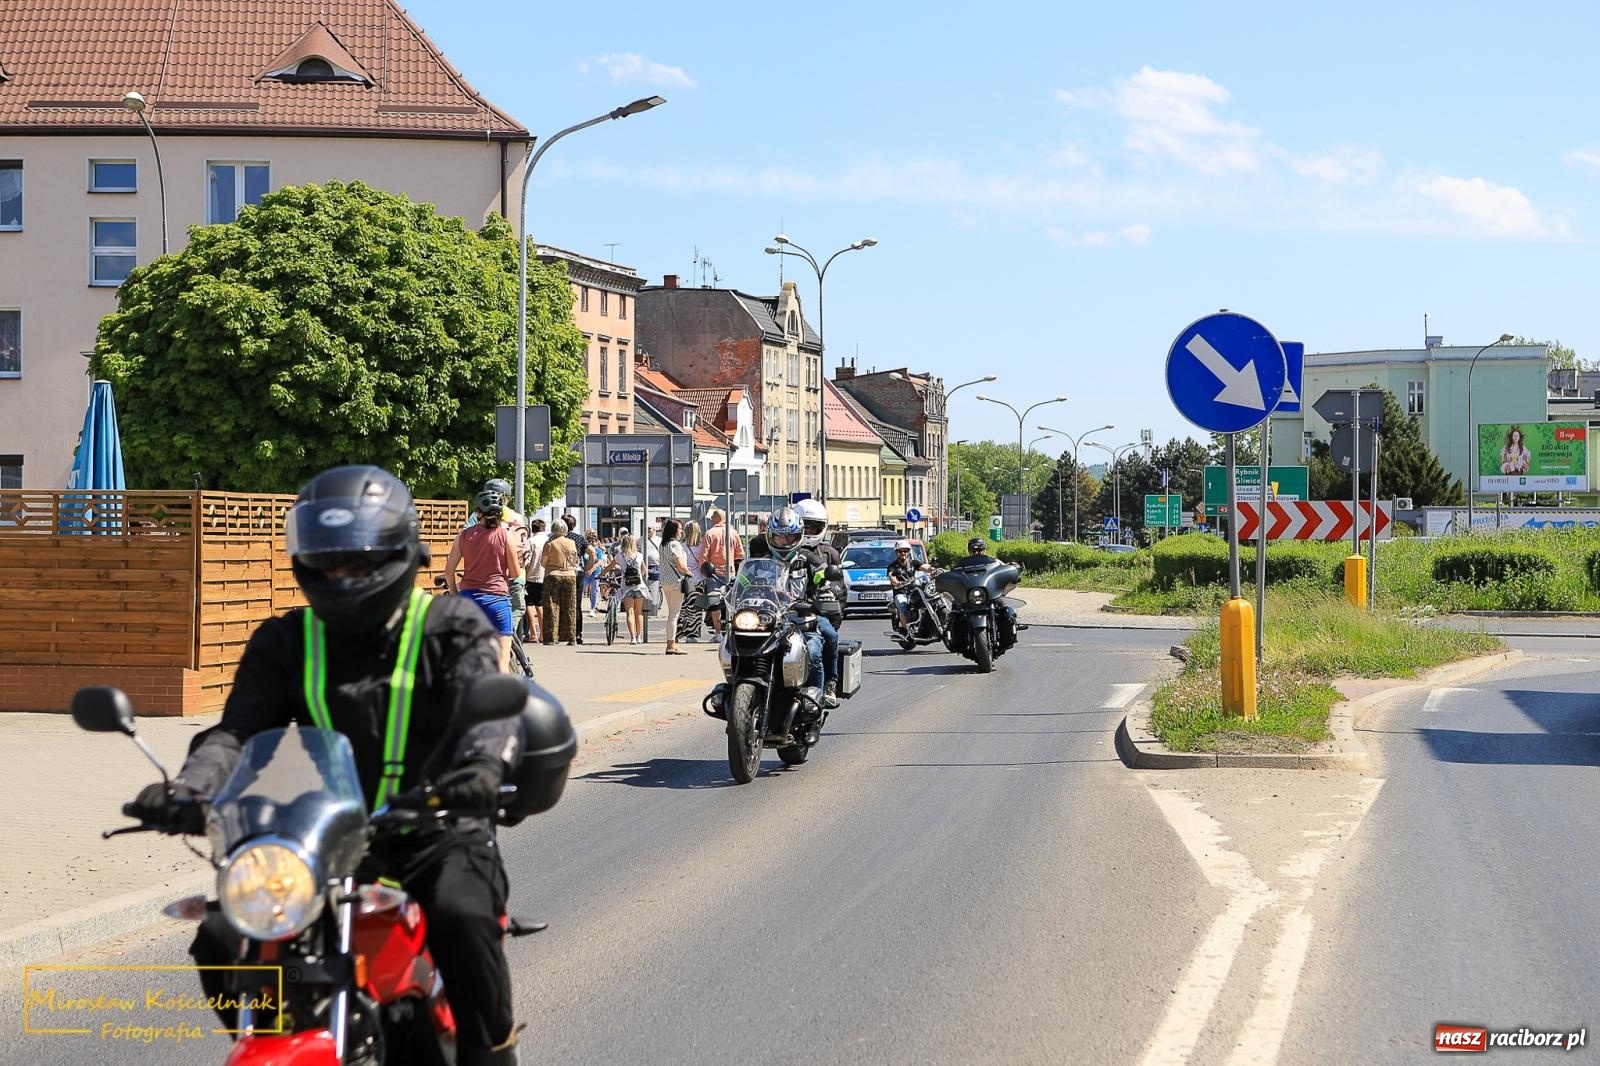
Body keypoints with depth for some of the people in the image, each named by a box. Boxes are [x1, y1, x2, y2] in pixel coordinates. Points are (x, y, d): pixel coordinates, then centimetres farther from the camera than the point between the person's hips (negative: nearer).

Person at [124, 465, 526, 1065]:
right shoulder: (287, 641, 10)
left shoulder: (450, 627, 1)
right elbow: (240, 730, -1)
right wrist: (188, 789, -24)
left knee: (462, 920, -35)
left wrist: (484, 765, -40)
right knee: (222, 939, -13)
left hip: (437, 831, -4)